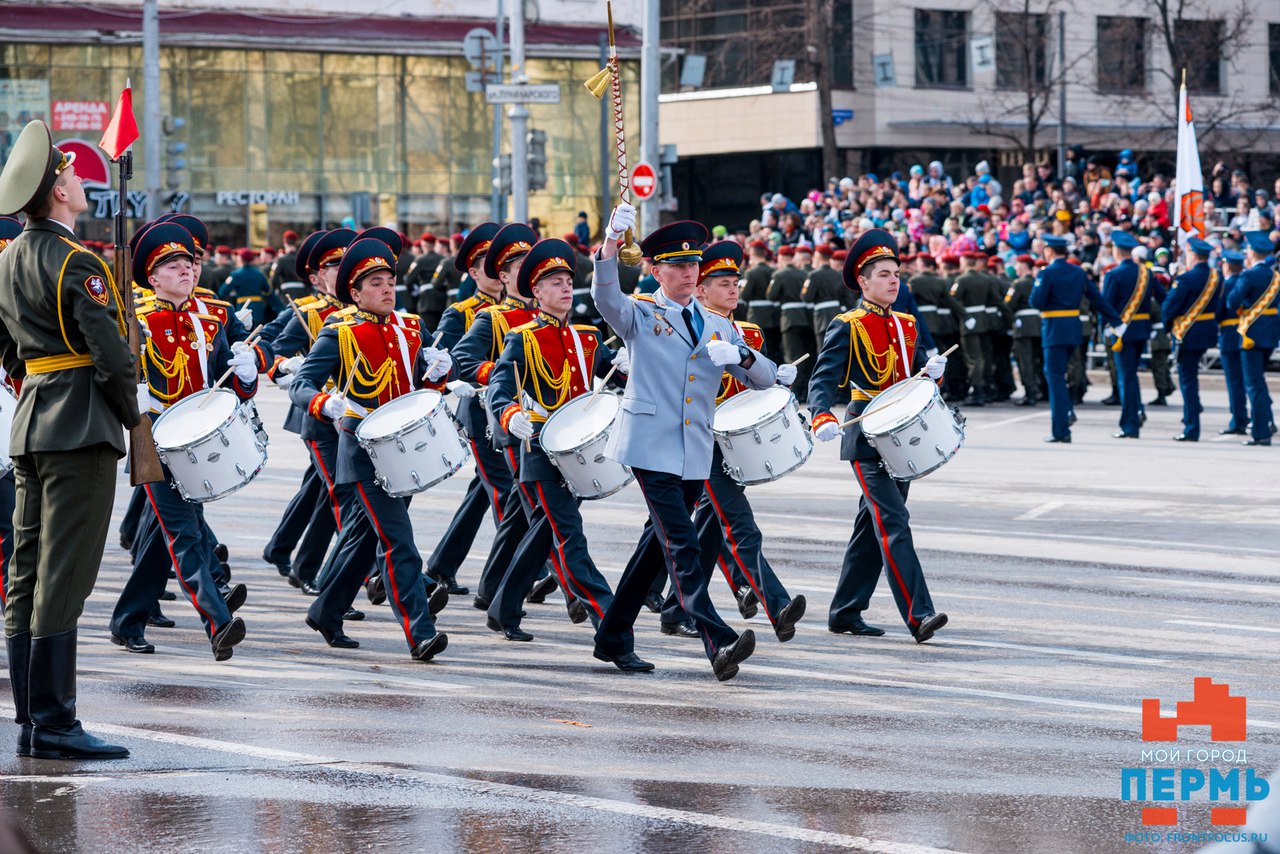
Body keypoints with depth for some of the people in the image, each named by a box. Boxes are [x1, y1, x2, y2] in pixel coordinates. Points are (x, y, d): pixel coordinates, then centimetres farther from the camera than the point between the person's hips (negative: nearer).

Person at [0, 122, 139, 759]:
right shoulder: (74, 262, -14)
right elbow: (110, 348, -18)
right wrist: (131, 414, -5)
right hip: (81, 428, -9)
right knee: (63, 577, -8)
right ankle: (54, 725, -9)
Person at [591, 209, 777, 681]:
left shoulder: (718, 327, 16)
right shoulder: (640, 317, 4)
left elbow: (766, 378, 11)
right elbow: (605, 295, -17)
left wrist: (740, 356, -11)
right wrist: (612, 239, -33)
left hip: (695, 456, 6)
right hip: (651, 447, -6)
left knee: (658, 546, 11)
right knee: (681, 546, -15)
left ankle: (613, 639, 23)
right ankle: (719, 645, -24)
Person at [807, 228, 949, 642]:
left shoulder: (906, 324, 15)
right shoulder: (847, 328, -6)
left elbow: (918, 371, 21)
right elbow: (824, 378, -14)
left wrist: (932, 371, -4)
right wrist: (823, 418, -32)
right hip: (866, 441, -7)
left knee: (872, 527, 12)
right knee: (893, 526, -15)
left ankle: (845, 612, 20)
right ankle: (919, 616, -21)